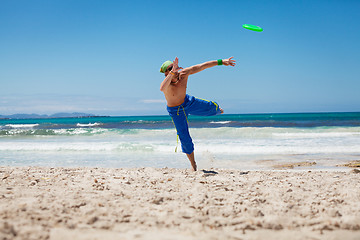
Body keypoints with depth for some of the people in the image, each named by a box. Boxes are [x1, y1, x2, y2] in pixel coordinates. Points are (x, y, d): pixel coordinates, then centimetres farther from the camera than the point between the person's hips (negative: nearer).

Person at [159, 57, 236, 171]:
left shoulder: (183, 73, -25)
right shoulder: (166, 85, -37)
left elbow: (201, 66, -21)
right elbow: (162, 88, -63)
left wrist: (221, 62, -21)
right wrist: (172, 72, -70)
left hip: (188, 102, 3)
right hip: (176, 111, -3)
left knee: (212, 107, -4)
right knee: (184, 137, -1)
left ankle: (216, 110, 39)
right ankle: (193, 165, 19)